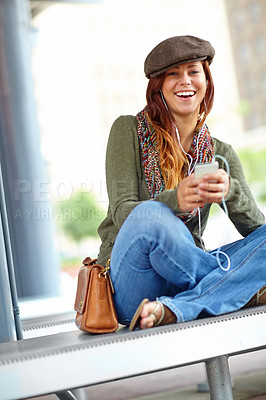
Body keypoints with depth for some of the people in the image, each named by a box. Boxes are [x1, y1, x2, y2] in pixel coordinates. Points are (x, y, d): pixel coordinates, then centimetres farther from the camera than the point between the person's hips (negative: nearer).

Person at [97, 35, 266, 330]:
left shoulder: (221, 155, 11)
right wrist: (175, 200, -30)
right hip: (131, 290, -3)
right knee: (150, 215, -35)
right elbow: (122, 212, -9)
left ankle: (175, 309, -30)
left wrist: (229, 190, -25)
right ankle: (239, 290, -14)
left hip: (186, 276, 4)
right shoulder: (129, 130, 2)